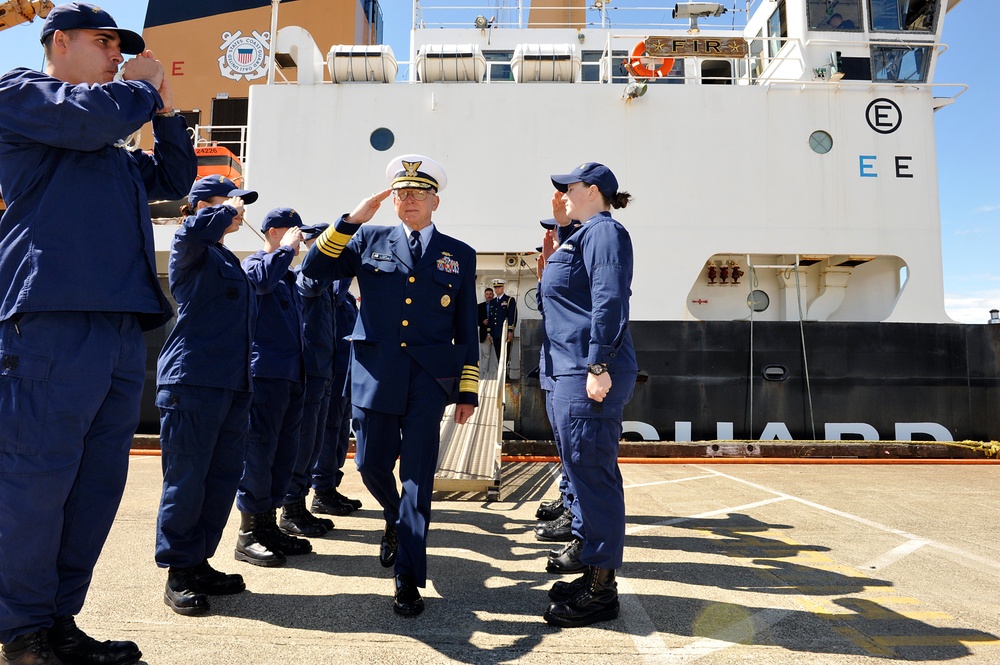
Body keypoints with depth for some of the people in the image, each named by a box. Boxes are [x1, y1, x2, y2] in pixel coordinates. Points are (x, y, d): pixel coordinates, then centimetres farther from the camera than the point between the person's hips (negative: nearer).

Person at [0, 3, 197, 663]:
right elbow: (88, 115, -11)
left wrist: (164, 109, 21)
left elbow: (175, 178, 31)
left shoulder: (116, 150, 30)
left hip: (122, 329, 8)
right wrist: (144, 87, 7)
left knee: (99, 482, 7)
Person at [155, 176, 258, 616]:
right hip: (192, 379, -8)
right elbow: (196, 229, -30)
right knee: (186, 478, -2)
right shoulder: (192, 250, -3)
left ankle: (200, 563, 22)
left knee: (224, 476, 10)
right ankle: (178, 575, 9)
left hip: (232, 383, 8)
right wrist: (227, 210, -11)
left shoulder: (229, 261, 22)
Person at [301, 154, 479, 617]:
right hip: (376, 374, 2)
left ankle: (408, 579, 8)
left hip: (429, 379, -1)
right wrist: (352, 219, -7)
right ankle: (395, 522, 42)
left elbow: (466, 328, 9)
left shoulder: (460, 255, 9)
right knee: (371, 464, 8)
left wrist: (468, 390, 5)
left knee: (418, 477, -2)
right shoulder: (369, 241, 10)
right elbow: (314, 269, 1)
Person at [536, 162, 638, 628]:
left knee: (592, 473, -6)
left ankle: (601, 592, 4)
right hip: (574, 371, 11)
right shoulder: (585, 235, 24)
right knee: (586, 471, 14)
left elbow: (610, 302, -19)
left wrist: (598, 367, -24)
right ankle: (596, 574, 26)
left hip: (588, 374, -11)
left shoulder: (603, 231, -7)